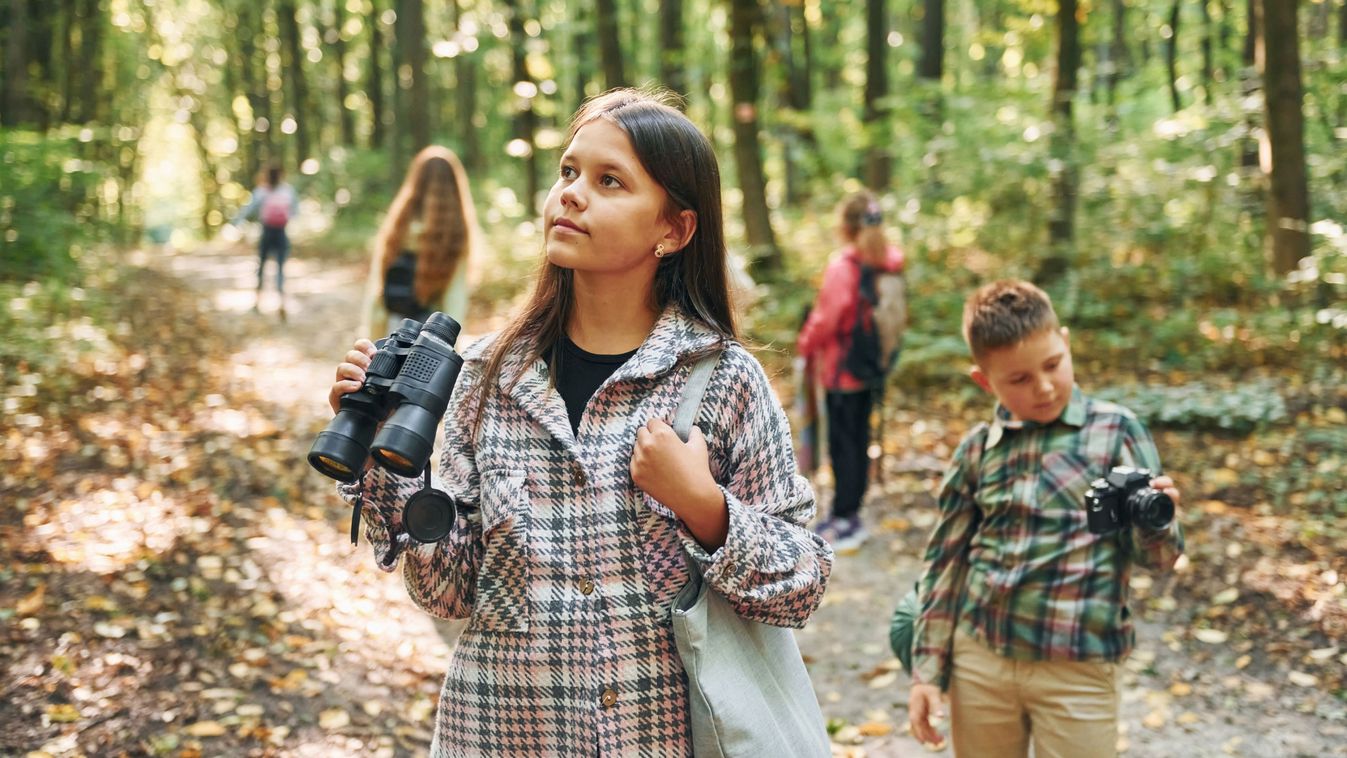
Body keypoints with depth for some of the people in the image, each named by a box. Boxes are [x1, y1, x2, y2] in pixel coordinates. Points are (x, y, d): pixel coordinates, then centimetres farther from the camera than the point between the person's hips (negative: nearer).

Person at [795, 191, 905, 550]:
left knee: (843, 443, 1)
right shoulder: (890, 263, 0)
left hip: (842, 370, -7)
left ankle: (845, 520, 7)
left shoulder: (843, 267, -21)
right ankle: (850, 513, 25)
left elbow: (825, 318, -15)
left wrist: (804, 347, 1)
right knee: (859, 438, 15)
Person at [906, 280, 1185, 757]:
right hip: (979, 662, 3)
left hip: (1077, 668, -3)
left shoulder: (1115, 431, -3)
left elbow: (1159, 557, -3)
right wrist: (928, 670, 9)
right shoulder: (977, 449, 4)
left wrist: (1156, 522, -26)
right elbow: (946, 563, 11)